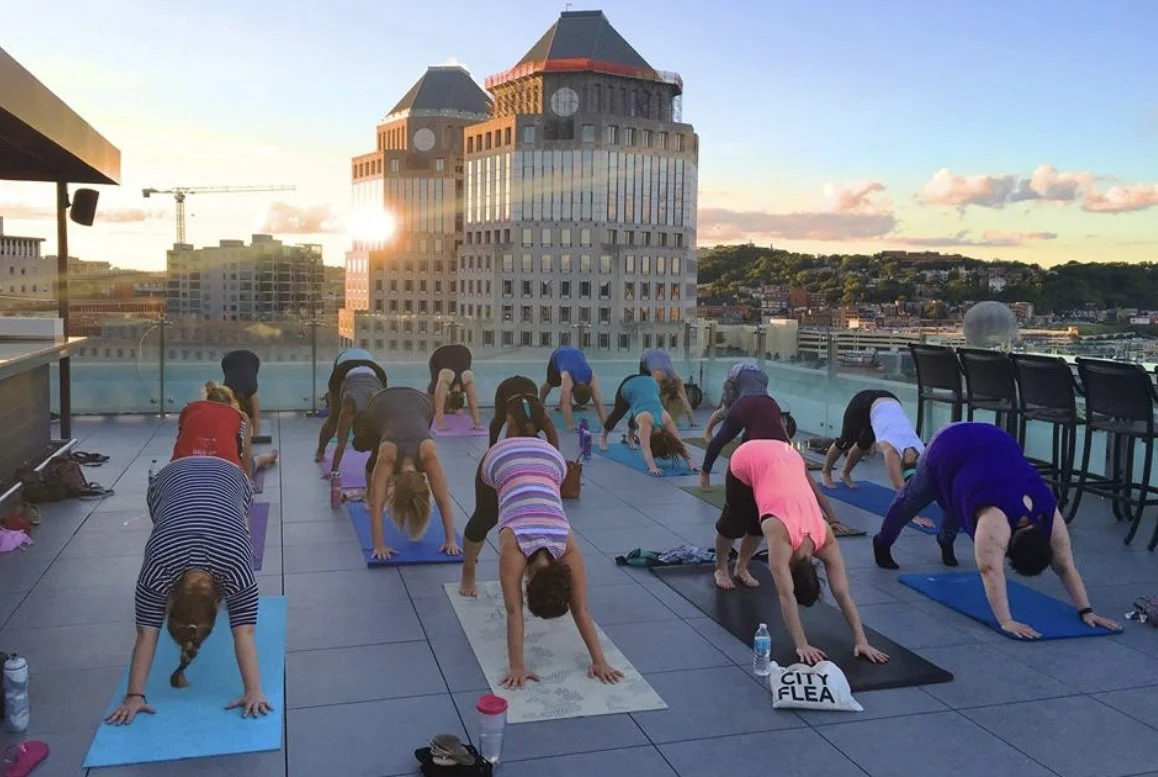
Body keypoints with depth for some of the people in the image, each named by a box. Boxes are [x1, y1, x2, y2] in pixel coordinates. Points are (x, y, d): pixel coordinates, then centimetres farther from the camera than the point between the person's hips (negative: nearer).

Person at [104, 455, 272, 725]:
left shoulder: (236, 568, -37)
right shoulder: (158, 569, -34)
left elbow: (244, 633, -36)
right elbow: (146, 634, -29)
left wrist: (254, 692, -40)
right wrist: (134, 695, -31)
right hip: (171, 478, 1)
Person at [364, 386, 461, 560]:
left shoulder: (429, 454, -38)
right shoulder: (386, 456, -40)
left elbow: (444, 501, -35)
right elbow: (377, 506, -39)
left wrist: (451, 541, -35)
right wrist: (379, 546, -42)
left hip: (420, 402, 0)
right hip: (381, 404, 0)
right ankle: (369, 495, 37)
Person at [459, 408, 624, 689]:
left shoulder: (569, 550, -28)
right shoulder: (512, 548, -34)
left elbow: (581, 611, -24)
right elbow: (514, 612, -32)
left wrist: (600, 661, -25)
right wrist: (516, 666, -35)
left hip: (549, 459, 0)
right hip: (501, 459, 1)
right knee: (483, 520, 25)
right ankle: (468, 575, 51)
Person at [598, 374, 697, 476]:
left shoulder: (666, 419, -29)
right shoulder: (645, 421, -39)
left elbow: (679, 442, -28)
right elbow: (645, 447, -48)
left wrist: (690, 463, -35)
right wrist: (652, 467, -59)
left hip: (651, 384, 3)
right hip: (629, 386, -2)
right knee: (617, 414, 21)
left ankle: (630, 437, 51)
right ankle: (603, 437, 48)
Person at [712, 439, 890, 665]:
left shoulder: (825, 539, -23)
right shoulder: (780, 536, -33)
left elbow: (843, 594, -22)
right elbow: (786, 596, -37)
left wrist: (861, 640, -26)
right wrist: (801, 645, -41)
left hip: (787, 457, 3)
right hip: (748, 459, -3)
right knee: (734, 523, 15)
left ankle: (741, 568, 41)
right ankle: (721, 568, 41)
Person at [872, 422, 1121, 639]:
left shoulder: (1050, 517, -23)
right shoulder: (996, 521, -38)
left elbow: (1066, 566, -17)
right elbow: (991, 570, -43)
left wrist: (1086, 611, -21)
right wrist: (1006, 622, -48)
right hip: (949, 447, -4)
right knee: (913, 500, 20)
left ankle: (945, 540, 56)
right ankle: (882, 543, 44)